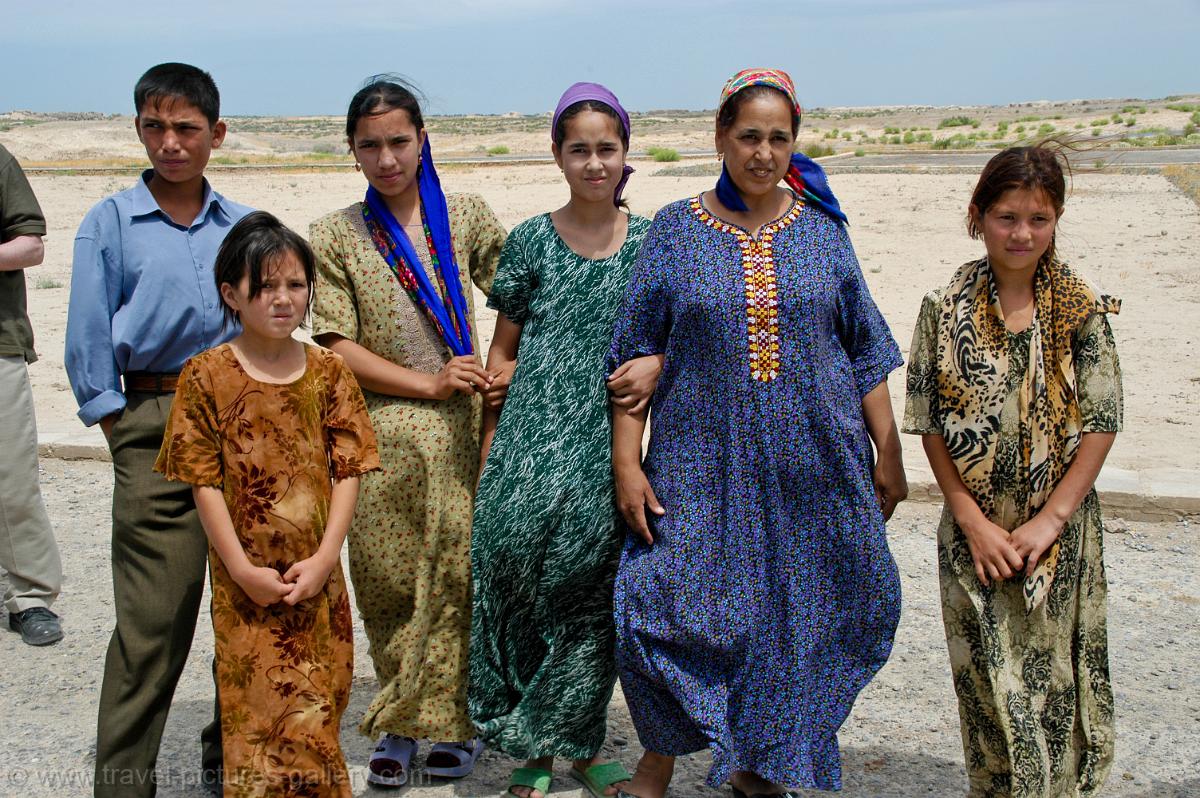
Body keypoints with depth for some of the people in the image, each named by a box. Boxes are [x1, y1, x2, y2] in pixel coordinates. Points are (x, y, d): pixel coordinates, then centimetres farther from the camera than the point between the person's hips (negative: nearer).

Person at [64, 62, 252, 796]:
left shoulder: (245, 227, 10)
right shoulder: (110, 223, 3)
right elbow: (88, 343, 1)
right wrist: (126, 431, -3)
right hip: (156, 427, -3)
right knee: (154, 617, -6)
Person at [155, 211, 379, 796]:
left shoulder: (327, 371, 2)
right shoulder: (206, 375, -3)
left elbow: (347, 470, 0)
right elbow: (204, 481, -5)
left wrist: (324, 559, -10)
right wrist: (243, 571, -10)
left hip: (316, 577, 2)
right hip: (247, 583, -2)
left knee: (316, 713, 7)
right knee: (256, 710, 2)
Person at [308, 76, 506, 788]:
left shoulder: (465, 216, 7)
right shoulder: (337, 235, 5)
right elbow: (337, 346, -1)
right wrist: (429, 383, -10)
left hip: (459, 431, 0)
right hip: (379, 433, 0)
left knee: (455, 574, 0)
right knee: (387, 581, 4)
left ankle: (444, 719, 17)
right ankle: (402, 724, 20)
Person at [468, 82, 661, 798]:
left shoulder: (650, 241, 6)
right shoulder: (531, 241, 3)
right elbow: (503, 351, 6)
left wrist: (659, 364, -11)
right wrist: (490, 449, 1)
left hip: (609, 450, 1)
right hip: (532, 450, -1)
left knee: (595, 594, 6)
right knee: (520, 585, -1)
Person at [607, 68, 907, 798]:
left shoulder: (821, 230, 5)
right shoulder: (675, 231, 0)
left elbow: (866, 351, 8)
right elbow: (634, 357, 0)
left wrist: (889, 454, 5)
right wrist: (627, 463, -6)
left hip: (814, 464, 2)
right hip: (704, 464, -2)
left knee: (796, 612, 8)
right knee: (674, 602, -7)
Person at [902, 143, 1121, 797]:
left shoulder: (1082, 308, -4)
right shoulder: (946, 308, -4)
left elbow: (1101, 424, -5)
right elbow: (929, 425, -3)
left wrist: (1048, 520, -11)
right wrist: (975, 521, -8)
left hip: (1058, 531, 0)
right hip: (975, 530, 0)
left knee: (1053, 675, 8)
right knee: (988, 682, 9)